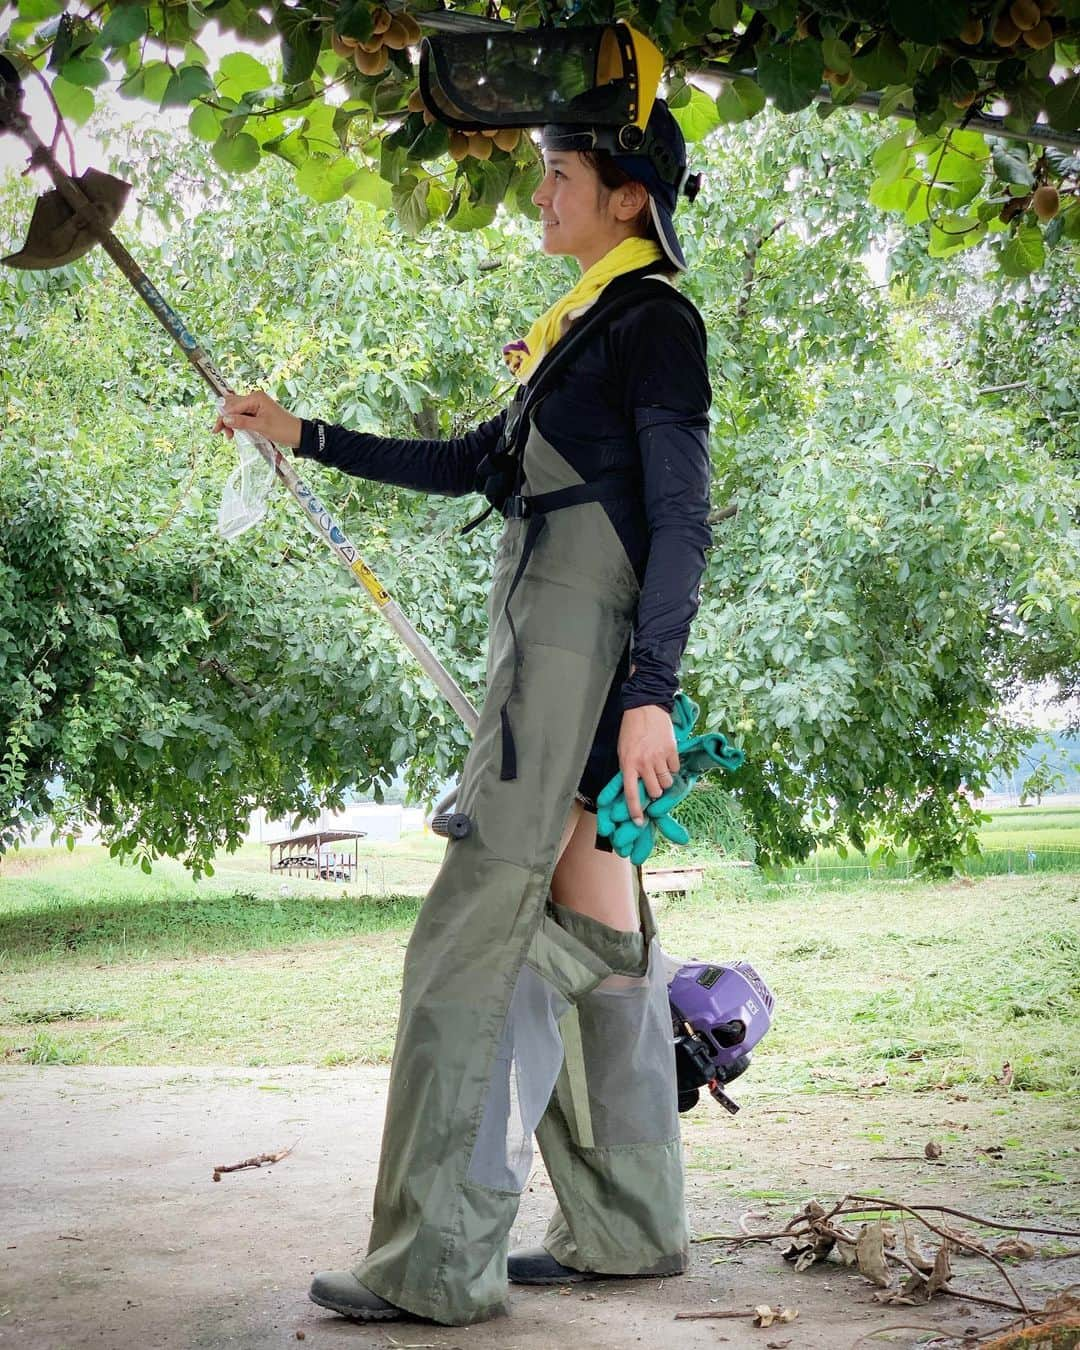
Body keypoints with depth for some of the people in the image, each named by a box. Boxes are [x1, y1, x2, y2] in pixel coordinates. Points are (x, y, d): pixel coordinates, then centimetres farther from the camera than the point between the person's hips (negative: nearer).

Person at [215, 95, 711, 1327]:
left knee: (473, 935, -12)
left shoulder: (653, 319, -6)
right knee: (591, 923, 9)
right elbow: (482, 463, 27)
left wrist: (649, 691, -21)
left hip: (585, 643, -9)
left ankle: (438, 1261, -10)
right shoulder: (590, 324, 21)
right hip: (550, 645, 9)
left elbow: (682, 521, -13)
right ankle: (628, 1228, 14)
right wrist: (306, 438, 29)